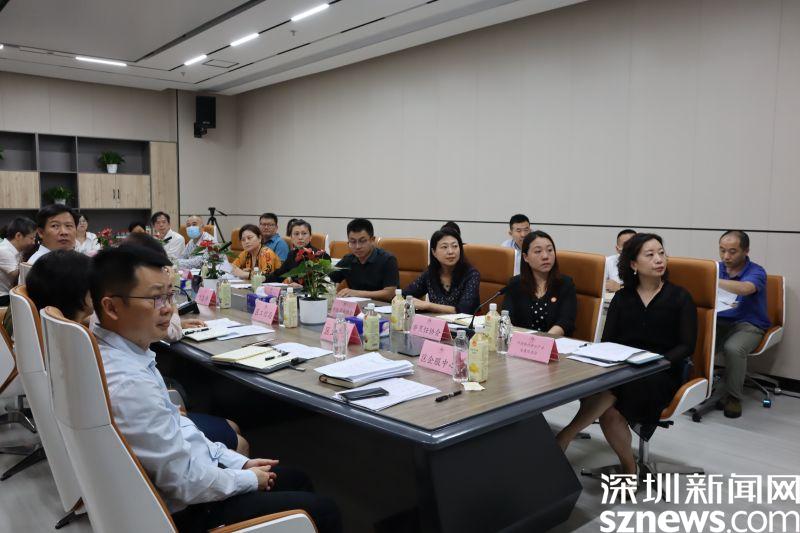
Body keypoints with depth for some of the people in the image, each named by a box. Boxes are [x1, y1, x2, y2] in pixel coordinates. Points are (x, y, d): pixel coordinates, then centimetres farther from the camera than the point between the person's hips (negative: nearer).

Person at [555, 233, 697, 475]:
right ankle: (628, 467, -10)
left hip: (661, 374, -3)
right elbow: (607, 340, 10)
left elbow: (687, 346, 0)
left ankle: (564, 438, -26)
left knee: (608, 390, -36)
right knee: (607, 410, -32)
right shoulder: (622, 297, 15)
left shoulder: (680, 297, 8)